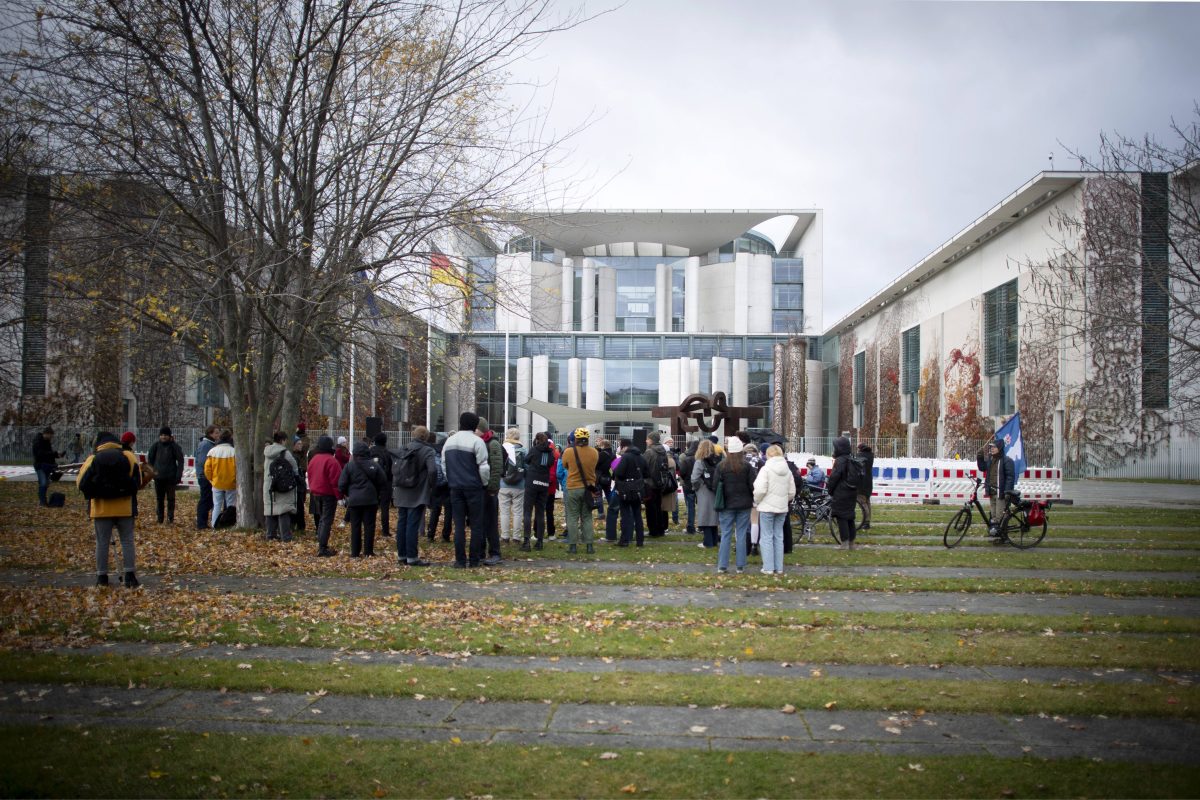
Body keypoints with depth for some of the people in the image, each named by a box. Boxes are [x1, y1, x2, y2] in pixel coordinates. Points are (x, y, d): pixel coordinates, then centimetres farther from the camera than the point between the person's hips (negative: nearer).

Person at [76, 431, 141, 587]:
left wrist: (94, 491, 16)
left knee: (102, 543, 8)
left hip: (101, 509, 0)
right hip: (124, 508, 0)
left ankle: (102, 577, 11)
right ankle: (130, 576, 1)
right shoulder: (129, 456, -1)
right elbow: (138, 481, 2)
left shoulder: (93, 459, -3)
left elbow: (81, 483, -2)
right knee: (127, 541, 7)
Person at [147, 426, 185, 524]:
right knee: (159, 498, 7)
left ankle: (170, 518, 8)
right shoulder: (156, 445, 2)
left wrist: (178, 475, -9)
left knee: (170, 498, 2)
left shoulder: (174, 446, -5)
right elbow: (150, 459, 14)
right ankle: (160, 519, 13)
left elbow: (180, 461, -3)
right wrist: (153, 471, 4)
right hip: (158, 477, 3)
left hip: (171, 477, -2)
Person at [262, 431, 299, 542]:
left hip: (269, 486, 6)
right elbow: (294, 468, -6)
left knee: (270, 509, 12)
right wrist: (296, 478, 12)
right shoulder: (285, 452, -13)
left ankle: (271, 535, 18)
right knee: (283, 511, -3)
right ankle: (285, 536, -4)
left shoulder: (267, 452, 7)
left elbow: (265, 469, 15)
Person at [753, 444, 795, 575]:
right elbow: (792, 492, 9)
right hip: (782, 508, 6)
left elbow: (760, 490, -18)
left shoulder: (766, 469, -13)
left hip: (767, 507, -6)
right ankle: (779, 567, 15)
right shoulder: (787, 470, 6)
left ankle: (768, 567, 1)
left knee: (767, 537, 1)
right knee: (779, 537, 12)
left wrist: (756, 501, -1)